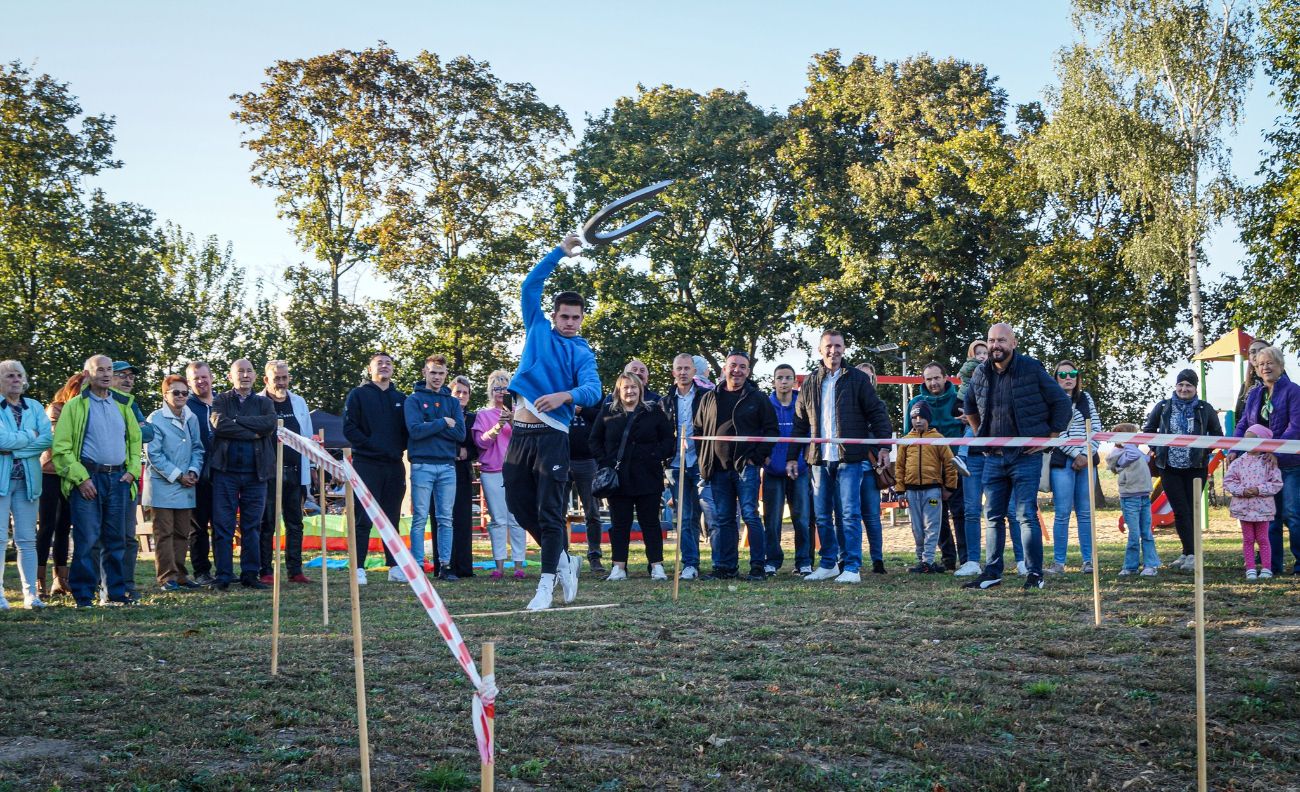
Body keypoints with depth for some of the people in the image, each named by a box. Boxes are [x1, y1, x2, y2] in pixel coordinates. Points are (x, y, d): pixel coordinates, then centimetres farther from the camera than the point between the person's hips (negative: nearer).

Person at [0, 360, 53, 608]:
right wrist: (30, 436, -6)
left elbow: (48, 439, -3)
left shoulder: (35, 407, 10)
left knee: (27, 539, 4)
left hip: (28, 478, 3)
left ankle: (30, 593, 6)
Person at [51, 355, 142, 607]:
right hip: (88, 478, -4)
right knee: (86, 538, -6)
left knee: (114, 539, 8)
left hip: (118, 478, 4)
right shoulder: (75, 406, 0)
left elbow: (135, 440, 20)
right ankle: (83, 595, 1)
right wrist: (80, 478, -12)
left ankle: (116, 592, 13)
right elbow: (61, 447, -5)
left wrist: (132, 471, 5)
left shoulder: (123, 404, 14)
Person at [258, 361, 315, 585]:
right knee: (267, 524, 0)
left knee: (295, 524, 6)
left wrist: (308, 470, 10)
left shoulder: (299, 403, 12)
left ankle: (295, 570, 11)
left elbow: (307, 438, 15)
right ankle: (266, 572, 5)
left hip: (294, 472, 4)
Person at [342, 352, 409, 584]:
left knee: (392, 519, 9)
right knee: (364, 519, -7)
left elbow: (408, 429, 16)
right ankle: (358, 568, -5)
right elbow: (349, 428, -5)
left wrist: (400, 447, -1)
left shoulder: (400, 398, 16)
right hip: (366, 464, -4)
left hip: (394, 465, 4)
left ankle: (395, 566, 13)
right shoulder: (358, 395, 4)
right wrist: (370, 444, -13)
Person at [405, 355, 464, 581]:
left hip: (448, 465, 3)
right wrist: (443, 422, -7)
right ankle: (417, 566, 1)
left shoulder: (453, 402, 15)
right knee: (420, 518, -3)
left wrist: (430, 427, -7)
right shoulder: (414, 399, 4)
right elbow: (415, 430, -11)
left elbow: (460, 433, 0)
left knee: (445, 519, 4)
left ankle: (445, 565, 8)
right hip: (422, 465, -3)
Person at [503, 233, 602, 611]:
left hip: (552, 435, -5)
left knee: (549, 510, -6)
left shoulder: (582, 352, 2)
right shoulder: (538, 329, 14)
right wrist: (560, 251, 12)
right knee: (518, 503, 9)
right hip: (520, 432, 5)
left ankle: (546, 584, -4)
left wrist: (565, 396, -35)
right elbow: (530, 286, 12)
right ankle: (563, 558, 26)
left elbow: (592, 389, -15)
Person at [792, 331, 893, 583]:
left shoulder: (857, 379, 2)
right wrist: (793, 456, 13)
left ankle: (852, 567, -5)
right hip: (819, 459, 4)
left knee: (849, 514, -7)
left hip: (850, 458, -4)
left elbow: (876, 412, 1)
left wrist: (883, 445, -7)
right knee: (823, 516, 8)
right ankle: (829, 564, 19)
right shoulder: (810, 383, 13)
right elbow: (800, 422, 16)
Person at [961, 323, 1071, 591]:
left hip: (1026, 456, -5)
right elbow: (970, 406, 26)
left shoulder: (1032, 369, -8)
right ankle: (992, 573, 14)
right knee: (993, 517, 8)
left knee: (1026, 516, -6)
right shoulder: (980, 373, 6)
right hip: (993, 457, 5)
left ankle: (1035, 574, 1)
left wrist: (1050, 437, -4)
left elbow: (1061, 402, -3)